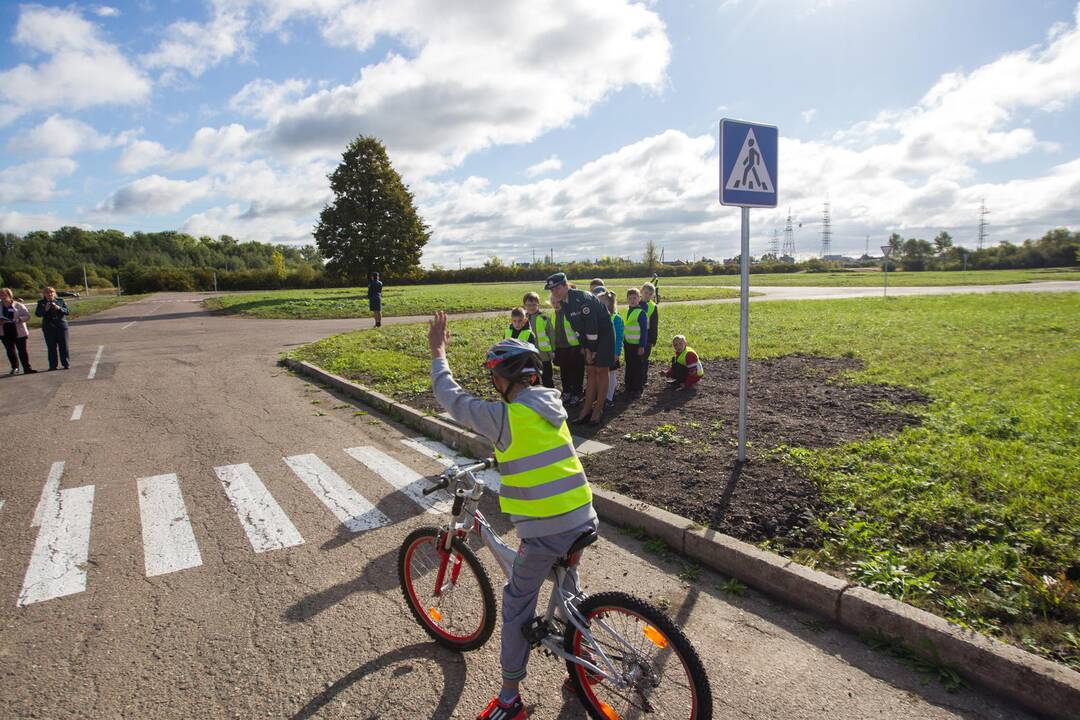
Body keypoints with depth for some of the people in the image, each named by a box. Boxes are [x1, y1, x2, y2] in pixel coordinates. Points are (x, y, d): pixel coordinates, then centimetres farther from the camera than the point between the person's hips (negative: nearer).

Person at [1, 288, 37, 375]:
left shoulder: (18, 305, -3)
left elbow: (27, 315, -4)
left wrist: (19, 319, -21)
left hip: (19, 332, -3)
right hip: (5, 333, 3)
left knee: (22, 351, 0)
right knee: (10, 351, 10)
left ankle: (27, 368, 4)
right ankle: (14, 367, 23)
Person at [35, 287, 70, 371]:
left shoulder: (60, 301, 9)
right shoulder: (41, 303, 8)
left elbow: (67, 311, 1)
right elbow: (37, 313, -1)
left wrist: (59, 308, -16)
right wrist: (45, 309, -17)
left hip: (61, 326, 0)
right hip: (49, 328, 0)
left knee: (63, 346, 0)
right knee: (51, 347, 0)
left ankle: (65, 364, 6)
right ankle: (52, 365, 4)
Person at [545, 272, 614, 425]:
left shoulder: (582, 298, -26)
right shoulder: (565, 304, 1)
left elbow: (592, 325, -24)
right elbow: (578, 327, 5)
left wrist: (593, 349, -15)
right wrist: (587, 350, 0)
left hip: (603, 335, -8)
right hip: (590, 338, 8)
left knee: (601, 371, -2)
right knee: (590, 371, 8)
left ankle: (598, 410, 7)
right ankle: (587, 409, 13)